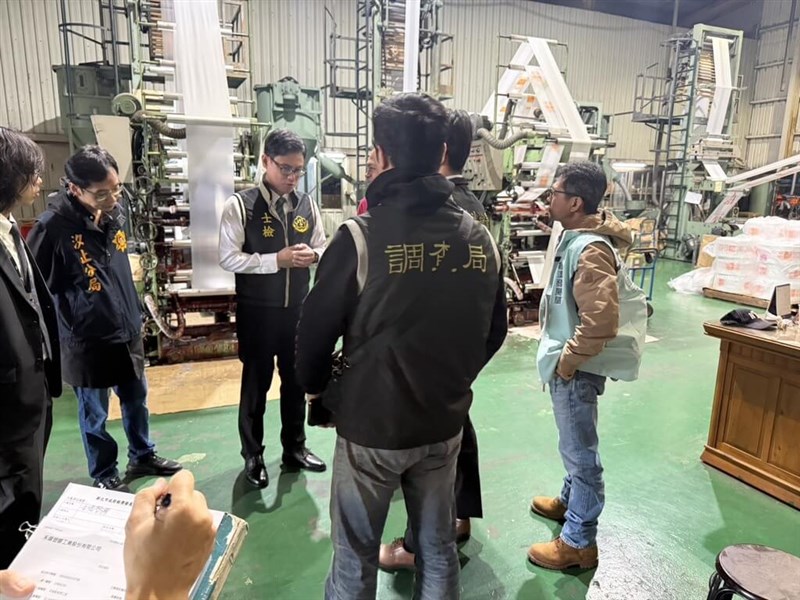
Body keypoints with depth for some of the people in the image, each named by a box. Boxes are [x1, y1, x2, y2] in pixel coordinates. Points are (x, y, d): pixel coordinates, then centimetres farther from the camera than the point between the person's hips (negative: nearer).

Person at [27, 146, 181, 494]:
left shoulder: (115, 213, -1)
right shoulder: (53, 226, -20)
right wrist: (68, 326, -9)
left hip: (127, 333, 6)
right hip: (87, 343, -5)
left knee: (136, 400, 20)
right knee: (95, 415, 13)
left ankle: (142, 457, 42)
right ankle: (104, 476, 34)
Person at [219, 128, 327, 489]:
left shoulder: (306, 205, 3)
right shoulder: (240, 205, -10)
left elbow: (324, 247, 11)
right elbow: (228, 258, -14)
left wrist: (313, 254, -13)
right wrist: (276, 259, -23)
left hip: (297, 308, 4)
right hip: (257, 310, -4)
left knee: (296, 378, 16)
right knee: (256, 382, 10)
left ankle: (294, 447, 35)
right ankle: (253, 456, 29)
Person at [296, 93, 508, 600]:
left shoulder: (361, 237, -19)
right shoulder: (480, 239, -4)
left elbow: (316, 330, -12)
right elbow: (494, 332, 5)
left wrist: (315, 387, 9)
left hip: (369, 425, -4)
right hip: (444, 424, 4)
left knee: (356, 557, 17)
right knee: (439, 548, 22)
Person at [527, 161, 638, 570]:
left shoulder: (591, 250, -25)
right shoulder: (575, 236, 6)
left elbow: (601, 322, -33)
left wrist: (566, 361, -20)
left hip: (575, 369, -10)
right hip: (566, 364, 10)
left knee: (580, 452, 5)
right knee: (574, 447, 26)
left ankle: (579, 542, 22)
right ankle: (570, 501, 47)